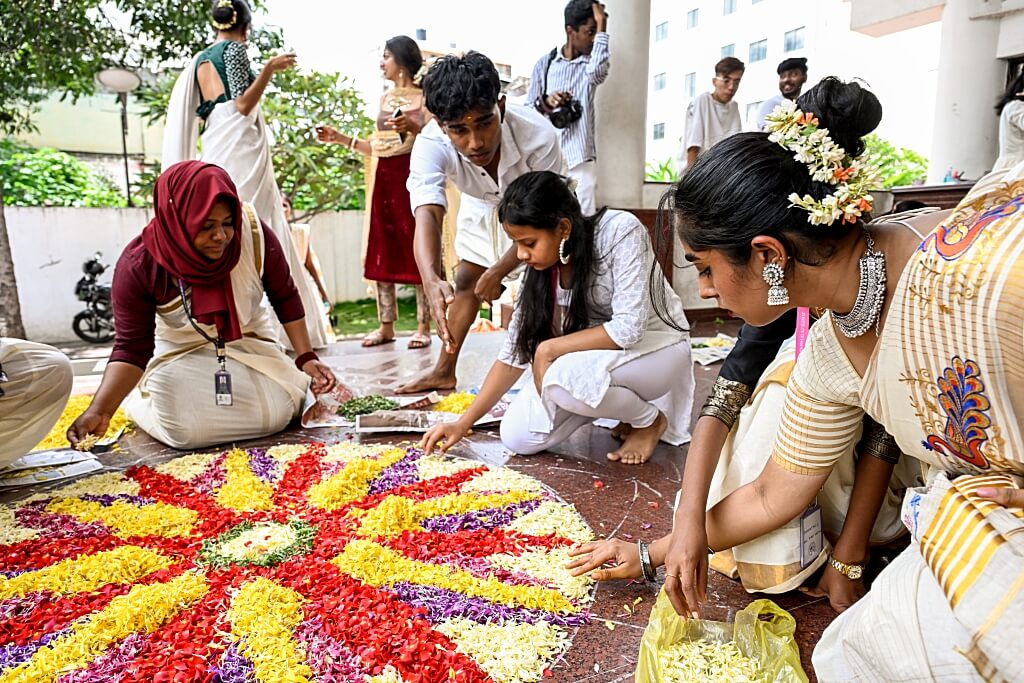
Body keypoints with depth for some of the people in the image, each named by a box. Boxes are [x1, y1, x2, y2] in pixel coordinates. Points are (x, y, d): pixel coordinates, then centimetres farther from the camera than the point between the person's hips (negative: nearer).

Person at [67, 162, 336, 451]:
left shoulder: (255, 235, -24)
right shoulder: (138, 265, -25)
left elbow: (285, 297, -7)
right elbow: (132, 347, -20)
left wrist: (306, 357, -12)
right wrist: (99, 410, -34)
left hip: (249, 343, 1)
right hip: (180, 351, -1)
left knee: (275, 415, -17)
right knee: (187, 432, -19)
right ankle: (141, 401, 16)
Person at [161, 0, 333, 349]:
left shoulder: (200, 60, 20)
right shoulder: (235, 49, -1)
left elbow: (201, 113, 21)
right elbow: (243, 104, -12)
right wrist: (269, 69, -14)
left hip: (214, 152, 8)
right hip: (239, 148, -8)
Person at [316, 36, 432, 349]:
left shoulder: (424, 97, 0)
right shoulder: (385, 99, 19)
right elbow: (377, 147, 18)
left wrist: (414, 127, -25)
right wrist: (339, 137, 15)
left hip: (412, 176, -6)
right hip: (384, 179, 7)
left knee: (416, 249, -6)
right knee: (382, 252, 3)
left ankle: (424, 327, 0)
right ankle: (386, 326, 10)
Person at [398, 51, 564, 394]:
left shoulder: (539, 137, -43)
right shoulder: (430, 144, -38)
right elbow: (427, 214, -51)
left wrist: (499, 271, -34)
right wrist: (432, 281, -69)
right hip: (482, 206, 3)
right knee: (464, 282, 10)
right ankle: (444, 372, 25)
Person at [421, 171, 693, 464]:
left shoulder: (620, 231, -25)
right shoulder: (540, 268, -7)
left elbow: (629, 328, -29)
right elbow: (514, 353, -3)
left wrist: (548, 349, -23)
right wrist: (463, 423, -6)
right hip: (595, 351, 6)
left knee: (564, 377, -34)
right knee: (517, 437, -7)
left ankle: (650, 420, -4)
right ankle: (619, 399, 11)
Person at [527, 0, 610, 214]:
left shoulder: (592, 62, 6)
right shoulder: (545, 63, 6)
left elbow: (598, 71, -20)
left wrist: (602, 28, -12)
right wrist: (545, 103, -13)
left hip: (581, 157, 0)